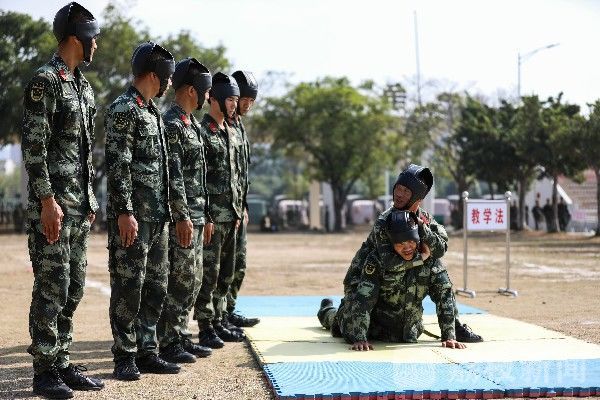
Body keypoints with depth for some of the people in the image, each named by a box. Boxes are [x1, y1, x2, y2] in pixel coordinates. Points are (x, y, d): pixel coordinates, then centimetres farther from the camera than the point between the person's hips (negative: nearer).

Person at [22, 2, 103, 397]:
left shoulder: (83, 86, 16)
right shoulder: (45, 81, -10)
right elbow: (33, 145, -16)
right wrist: (47, 200, -20)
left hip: (80, 201, 9)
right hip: (53, 200, -9)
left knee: (74, 285, 10)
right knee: (52, 284, -6)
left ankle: (62, 363, 18)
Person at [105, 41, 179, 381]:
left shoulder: (153, 113, 18)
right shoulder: (124, 109, -10)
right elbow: (117, 165, -17)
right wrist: (124, 212, -22)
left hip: (158, 216, 9)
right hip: (134, 216, -9)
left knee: (156, 285, 11)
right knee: (128, 285, -4)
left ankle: (146, 351, 18)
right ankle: (125, 356, 2)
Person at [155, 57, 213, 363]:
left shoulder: (191, 124, 18)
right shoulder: (171, 124, -13)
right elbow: (172, 175, -20)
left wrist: (205, 215, 20)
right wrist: (182, 217, -23)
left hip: (194, 216, 10)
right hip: (181, 217, -10)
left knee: (192, 279, 14)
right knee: (178, 280, -6)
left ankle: (182, 337, 21)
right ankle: (168, 344, 0)